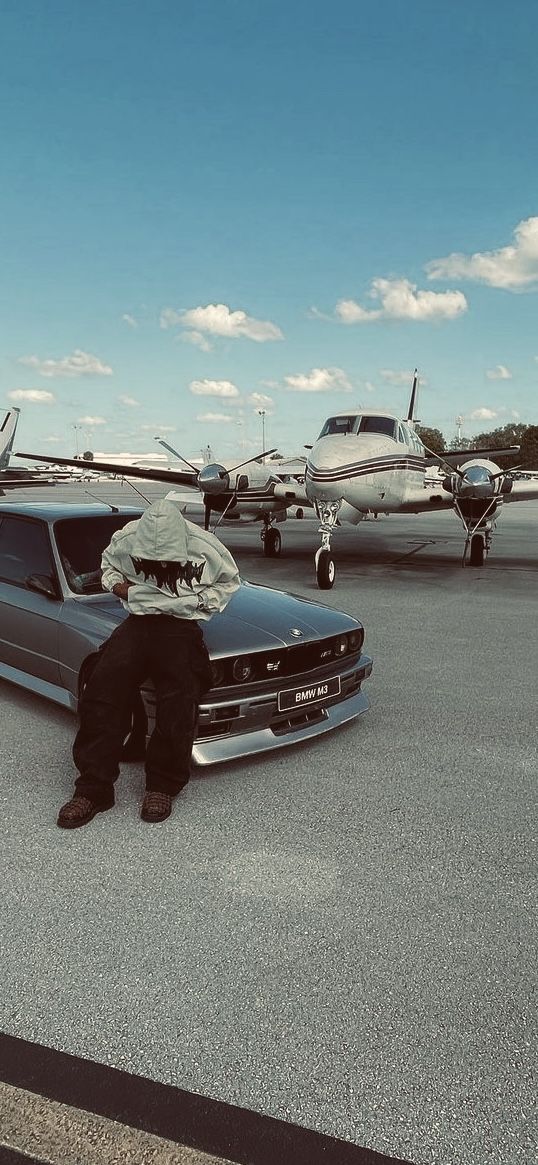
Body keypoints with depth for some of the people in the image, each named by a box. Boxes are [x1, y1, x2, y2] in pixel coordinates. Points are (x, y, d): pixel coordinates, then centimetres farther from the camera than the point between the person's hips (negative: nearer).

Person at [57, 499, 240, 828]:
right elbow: (109, 564, 21)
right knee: (102, 692, -18)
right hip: (139, 620, 2)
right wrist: (117, 585, 0)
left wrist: (205, 601, -5)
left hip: (182, 626, -2)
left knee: (178, 702, -24)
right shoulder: (126, 539, -3)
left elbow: (229, 581, 11)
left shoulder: (206, 548, -8)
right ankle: (94, 788, -11)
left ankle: (163, 786, -5)